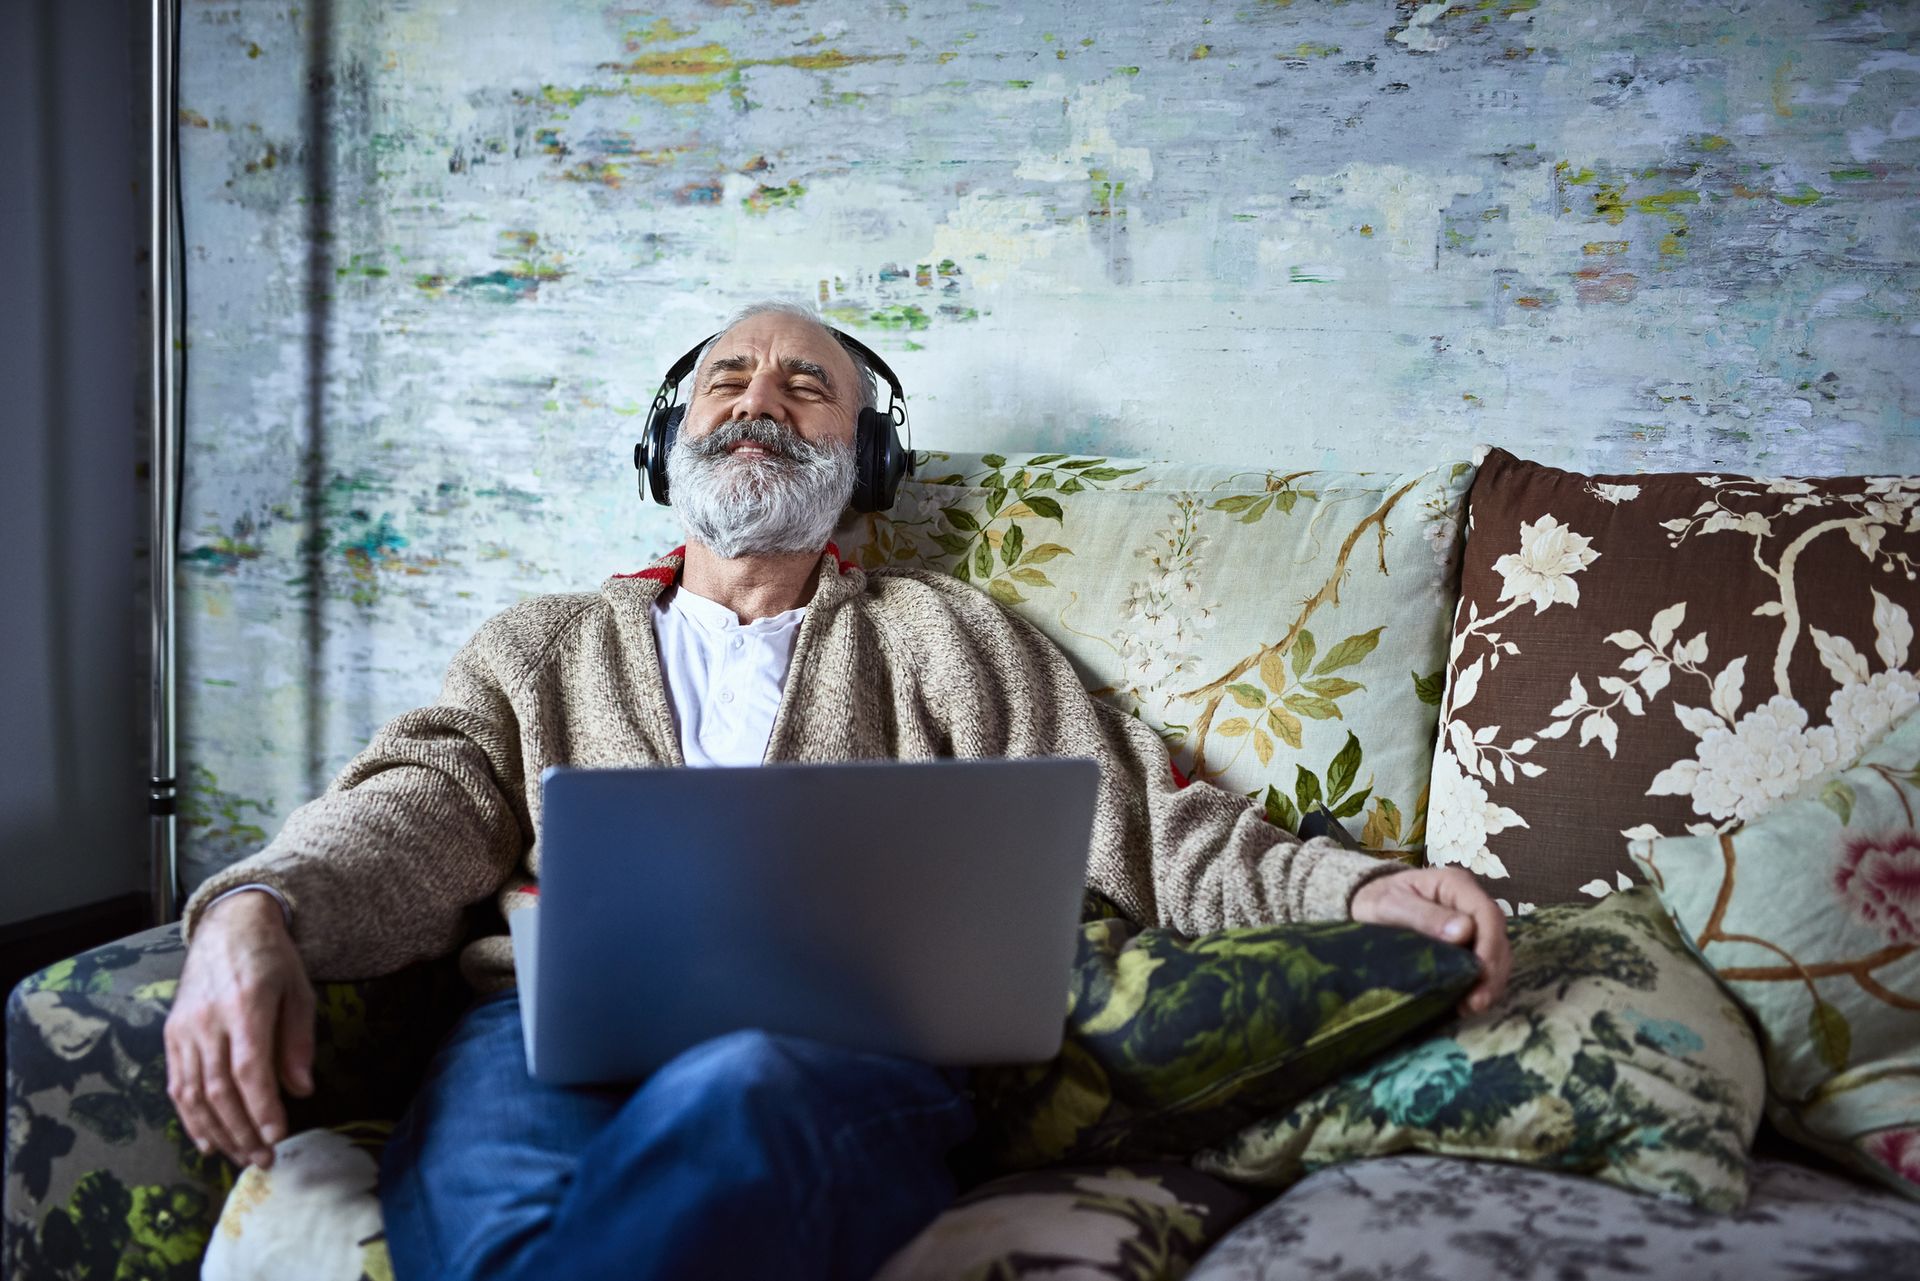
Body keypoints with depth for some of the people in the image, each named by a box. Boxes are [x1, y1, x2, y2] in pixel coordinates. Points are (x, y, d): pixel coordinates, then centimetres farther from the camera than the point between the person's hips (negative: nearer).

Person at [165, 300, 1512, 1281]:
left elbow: (1131, 812, 18)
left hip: (847, 1058, 0)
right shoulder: (544, 646, 29)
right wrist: (255, 912, -11)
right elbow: (419, 808, 12)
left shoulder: (941, 634, 27)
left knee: (733, 1093, -39)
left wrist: (1353, 886, 0)